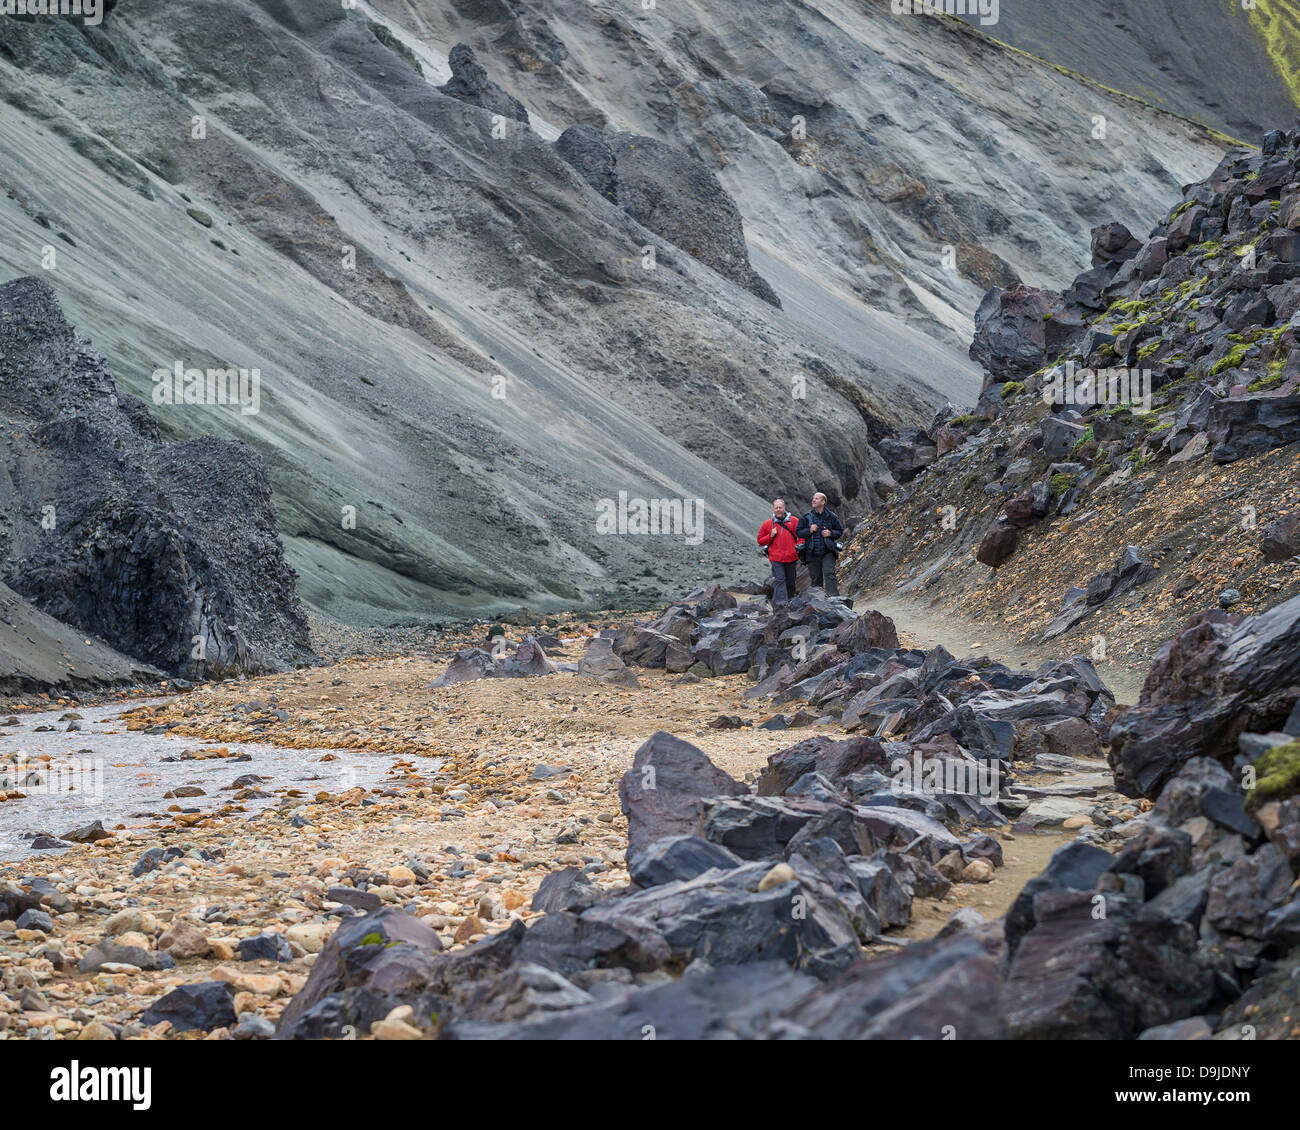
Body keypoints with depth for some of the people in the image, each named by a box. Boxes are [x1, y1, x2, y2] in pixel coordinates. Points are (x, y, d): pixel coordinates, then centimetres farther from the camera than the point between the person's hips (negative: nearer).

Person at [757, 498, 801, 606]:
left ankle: (790, 601, 27)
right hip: (776, 558, -2)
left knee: (790, 581, 12)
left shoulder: (794, 521, 4)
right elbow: (760, 541, 10)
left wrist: (799, 546, -2)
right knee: (779, 580, -15)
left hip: (791, 557, 2)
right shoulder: (768, 524, 5)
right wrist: (771, 536, -7)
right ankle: (781, 602, -22)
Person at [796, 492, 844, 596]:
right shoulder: (806, 517, 5)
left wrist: (830, 533, -9)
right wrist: (809, 530, -11)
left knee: (829, 574, -17)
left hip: (827, 553, -2)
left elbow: (840, 531, 11)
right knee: (815, 579, 6)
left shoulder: (831, 516, 4)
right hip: (812, 555, 2)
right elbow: (798, 532, 7)